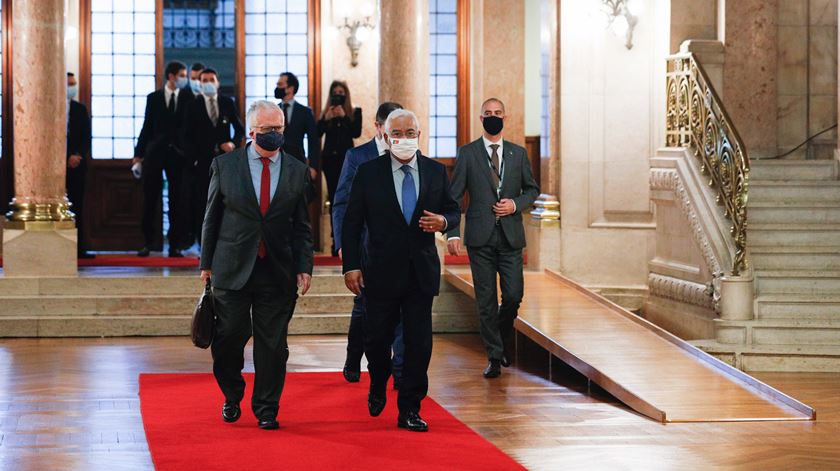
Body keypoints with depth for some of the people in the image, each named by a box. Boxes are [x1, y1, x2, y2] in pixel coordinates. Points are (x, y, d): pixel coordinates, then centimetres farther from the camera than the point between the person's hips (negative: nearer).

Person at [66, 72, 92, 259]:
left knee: (77, 206, 1)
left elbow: (86, 138, 8)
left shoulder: (80, 109, 12)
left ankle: (78, 247, 0)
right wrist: (67, 159, -7)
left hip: (76, 163, 3)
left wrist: (77, 156, -9)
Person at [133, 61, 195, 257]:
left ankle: (175, 245, 6)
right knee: (150, 199, 3)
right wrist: (139, 153, 0)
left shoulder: (187, 97, 5)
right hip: (155, 153, 0)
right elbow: (147, 127, 5)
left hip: (178, 153, 0)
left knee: (177, 200, 2)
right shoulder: (153, 98, 6)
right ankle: (148, 242, 10)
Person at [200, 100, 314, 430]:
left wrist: (304, 267, 0)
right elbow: (211, 218, 6)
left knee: (273, 343, 3)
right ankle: (232, 397, 26)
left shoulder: (297, 172, 6)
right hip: (232, 268, -1)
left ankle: (266, 408, 15)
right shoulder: (224, 165, 2)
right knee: (228, 337, 2)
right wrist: (207, 264, 5)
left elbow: (301, 226, 9)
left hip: (278, 272, 1)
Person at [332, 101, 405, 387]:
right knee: (363, 309, 9)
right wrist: (342, 243, -10)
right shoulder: (357, 157, 1)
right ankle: (353, 364, 29)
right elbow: (342, 203, -1)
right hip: (367, 246, -1)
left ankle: (400, 372, 0)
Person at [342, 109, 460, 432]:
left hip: (422, 272, 1)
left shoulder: (436, 172, 5)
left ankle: (409, 410, 10)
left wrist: (444, 221, -11)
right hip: (382, 272, -1)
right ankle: (378, 385, 38)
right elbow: (352, 223, 0)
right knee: (376, 339, 7)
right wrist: (351, 266, -7)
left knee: (419, 344, 1)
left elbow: (453, 210, 14)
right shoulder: (369, 172, -1)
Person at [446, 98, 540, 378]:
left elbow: (532, 189, 18)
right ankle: (494, 357, 8)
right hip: (480, 237, -2)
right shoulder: (467, 153, 4)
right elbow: (454, 195, 1)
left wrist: (516, 204, -4)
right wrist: (453, 233, -10)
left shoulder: (518, 154, 10)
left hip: (511, 237, 2)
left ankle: (502, 338, 24)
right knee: (486, 301, 0)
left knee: (514, 295, -4)